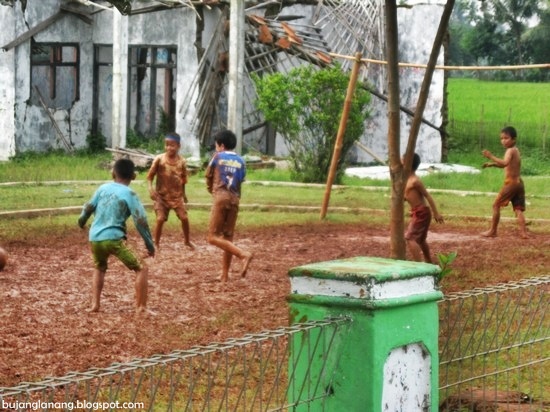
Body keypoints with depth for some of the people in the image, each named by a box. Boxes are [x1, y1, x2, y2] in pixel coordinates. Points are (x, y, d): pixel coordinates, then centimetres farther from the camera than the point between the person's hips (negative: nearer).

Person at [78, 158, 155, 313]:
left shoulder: (103, 188, 10)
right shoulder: (129, 194, -4)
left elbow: (88, 208, 20)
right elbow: (140, 221, -9)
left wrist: (82, 221, 41)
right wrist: (150, 244, -2)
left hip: (94, 238, 5)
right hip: (114, 239, -5)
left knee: (100, 269, 31)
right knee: (141, 269, 3)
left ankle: (94, 304, 18)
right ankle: (141, 308, -6)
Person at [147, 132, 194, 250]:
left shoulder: (181, 161, -6)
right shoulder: (159, 159, -12)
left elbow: (183, 179, 8)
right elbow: (150, 176, -7)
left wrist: (183, 194, 14)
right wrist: (150, 188, -22)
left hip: (177, 195, 2)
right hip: (162, 195, -2)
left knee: (184, 218, 1)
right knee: (160, 219, -11)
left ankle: (187, 241, 24)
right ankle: (156, 244, 2)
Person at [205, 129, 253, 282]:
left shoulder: (217, 156, 3)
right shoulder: (240, 161, 13)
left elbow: (208, 176, 12)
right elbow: (240, 180, 9)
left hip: (220, 197, -5)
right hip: (235, 199, 5)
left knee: (213, 237, -7)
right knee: (228, 237, 9)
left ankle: (243, 254, -23)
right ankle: (224, 274, 7)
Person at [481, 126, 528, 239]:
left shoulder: (510, 150, -12)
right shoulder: (516, 150, 18)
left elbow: (505, 163, -31)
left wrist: (491, 156, -33)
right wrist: (493, 164, 21)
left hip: (511, 183, -9)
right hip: (519, 182, 9)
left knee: (496, 205, 1)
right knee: (518, 209, 5)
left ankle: (492, 231, 4)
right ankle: (523, 232, -8)